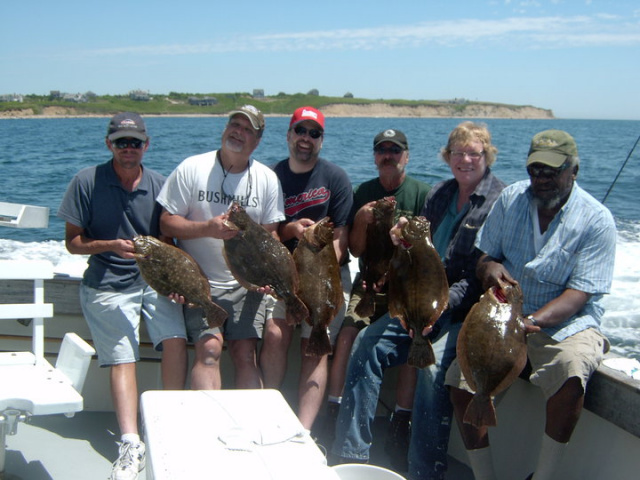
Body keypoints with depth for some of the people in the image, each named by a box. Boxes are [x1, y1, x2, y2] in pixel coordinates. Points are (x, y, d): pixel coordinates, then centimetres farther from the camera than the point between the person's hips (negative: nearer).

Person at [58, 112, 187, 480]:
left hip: (153, 279, 2)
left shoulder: (159, 184, 4)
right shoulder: (87, 181, -2)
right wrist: (111, 246, -18)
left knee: (175, 340, -18)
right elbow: (72, 242, -1)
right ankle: (131, 444, -14)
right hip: (107, 285, -2)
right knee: (122, 358, -12)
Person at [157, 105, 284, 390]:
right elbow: (167, 223, -3)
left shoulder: (267, 179, 6)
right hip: (200, 281, -2)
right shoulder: (192, 169, -1)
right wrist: (207, 228, -20)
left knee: (246, 354, -5)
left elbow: (270, 233, 6)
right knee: (209, 348, -16)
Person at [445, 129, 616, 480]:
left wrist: (533, 320, -33)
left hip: (566, 323, -3)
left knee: (571, 372, -35)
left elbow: (579, 294, -15)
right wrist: (490, 267, -18)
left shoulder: (596, 220, -9)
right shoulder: (511, 199, 2)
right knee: (461, 381, -19)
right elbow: (484, 257, 9)